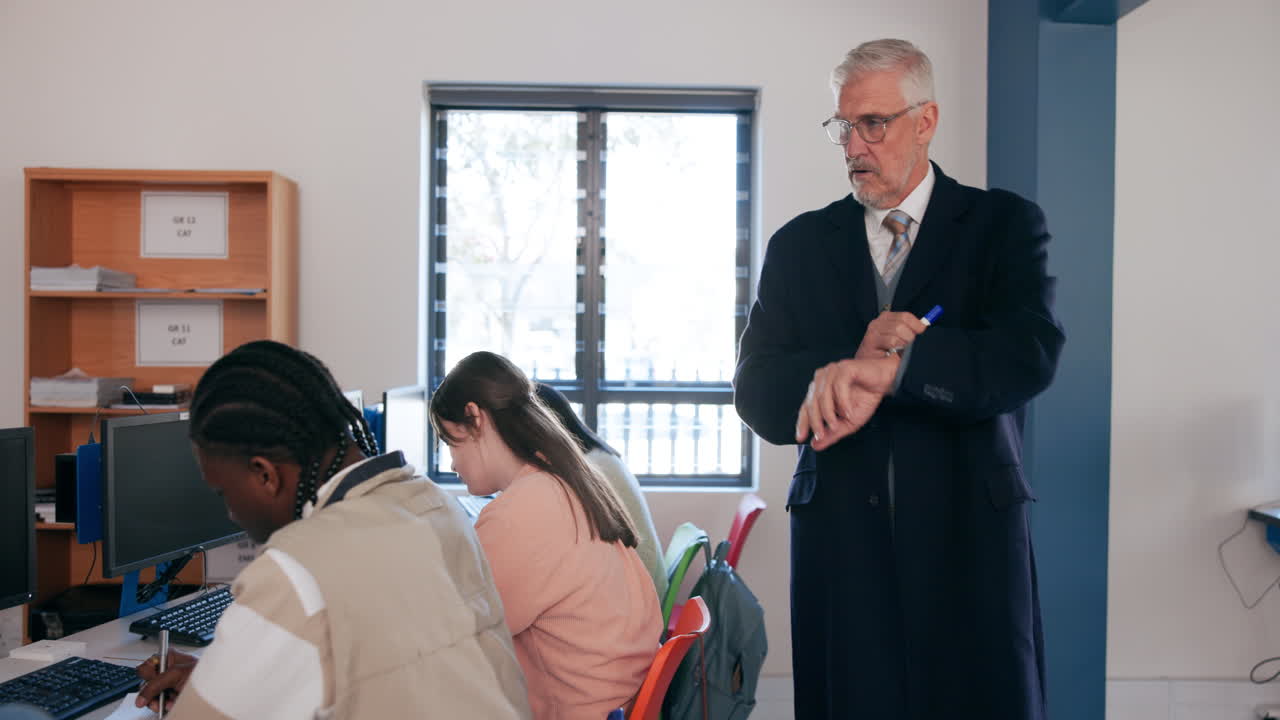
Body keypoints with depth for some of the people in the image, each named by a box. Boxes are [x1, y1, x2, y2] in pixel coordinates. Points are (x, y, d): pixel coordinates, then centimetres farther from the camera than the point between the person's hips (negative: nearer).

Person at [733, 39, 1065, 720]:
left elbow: (1031, 352, -13)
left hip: (967, 534, -1)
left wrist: (890, 368, -24)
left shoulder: (1004, 223, 5)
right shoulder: (799, 244, 9)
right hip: (840, 536, 1)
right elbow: (755, 393, 0)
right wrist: (857, 361, -17)